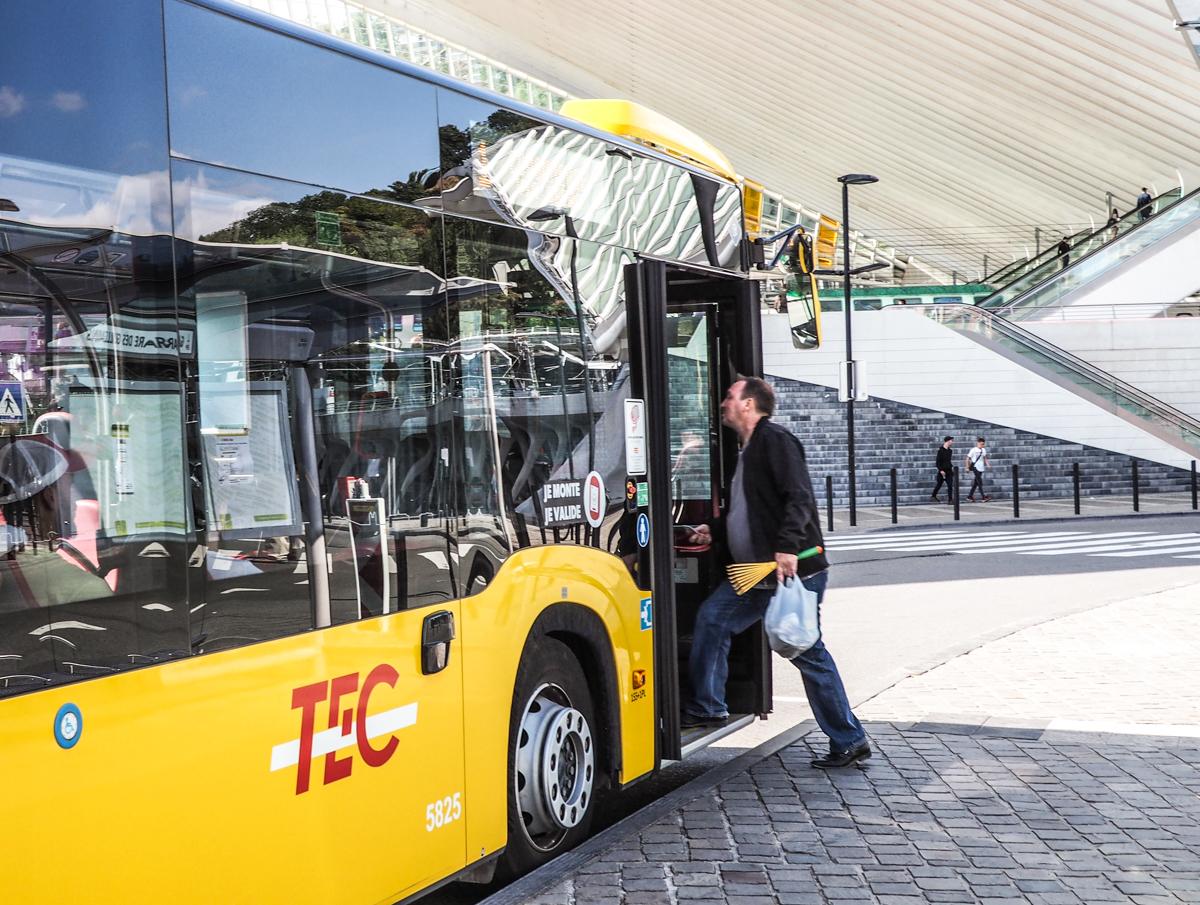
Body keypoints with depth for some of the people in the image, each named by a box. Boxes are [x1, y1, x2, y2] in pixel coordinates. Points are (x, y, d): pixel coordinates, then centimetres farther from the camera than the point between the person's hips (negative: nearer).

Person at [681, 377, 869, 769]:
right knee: (712, 617, 9)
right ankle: (708, 708, 18)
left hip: (794, 569, -10)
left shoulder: (774, 440, -10)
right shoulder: (748, 450, 21)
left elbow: (799, 497, -21)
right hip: (758, 572, 10)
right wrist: (714, 530, 20)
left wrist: (787, 547, -30)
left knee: (807, 652, -4)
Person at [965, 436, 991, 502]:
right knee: (980, 482, -11)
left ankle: (970, 496, 18)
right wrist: (967, 467, -7)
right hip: (975, 467, -6)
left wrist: (988, 464, 3)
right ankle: (984, 497, -15)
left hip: (981, 468, 6)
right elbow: (968, 459, -4)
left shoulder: (983, 450, 7)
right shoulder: (973, 450, -9)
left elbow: (985, 458, 19)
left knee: (976, 482, 9)